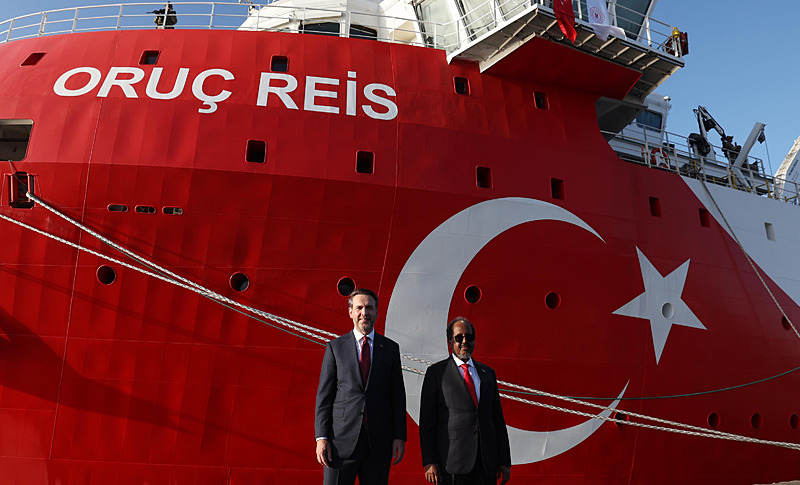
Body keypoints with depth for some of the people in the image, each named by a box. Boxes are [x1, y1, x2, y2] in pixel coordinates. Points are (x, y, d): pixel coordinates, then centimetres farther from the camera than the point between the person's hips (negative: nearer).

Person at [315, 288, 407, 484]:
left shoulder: (390, 348, 8)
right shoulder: (335, 347, 5)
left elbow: (398, 395, 8)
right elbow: (324, 395, 3)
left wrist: (399, 437, 1)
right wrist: (321, 437, -5)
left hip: (378, 442, 1)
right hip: (341, 440, -1)